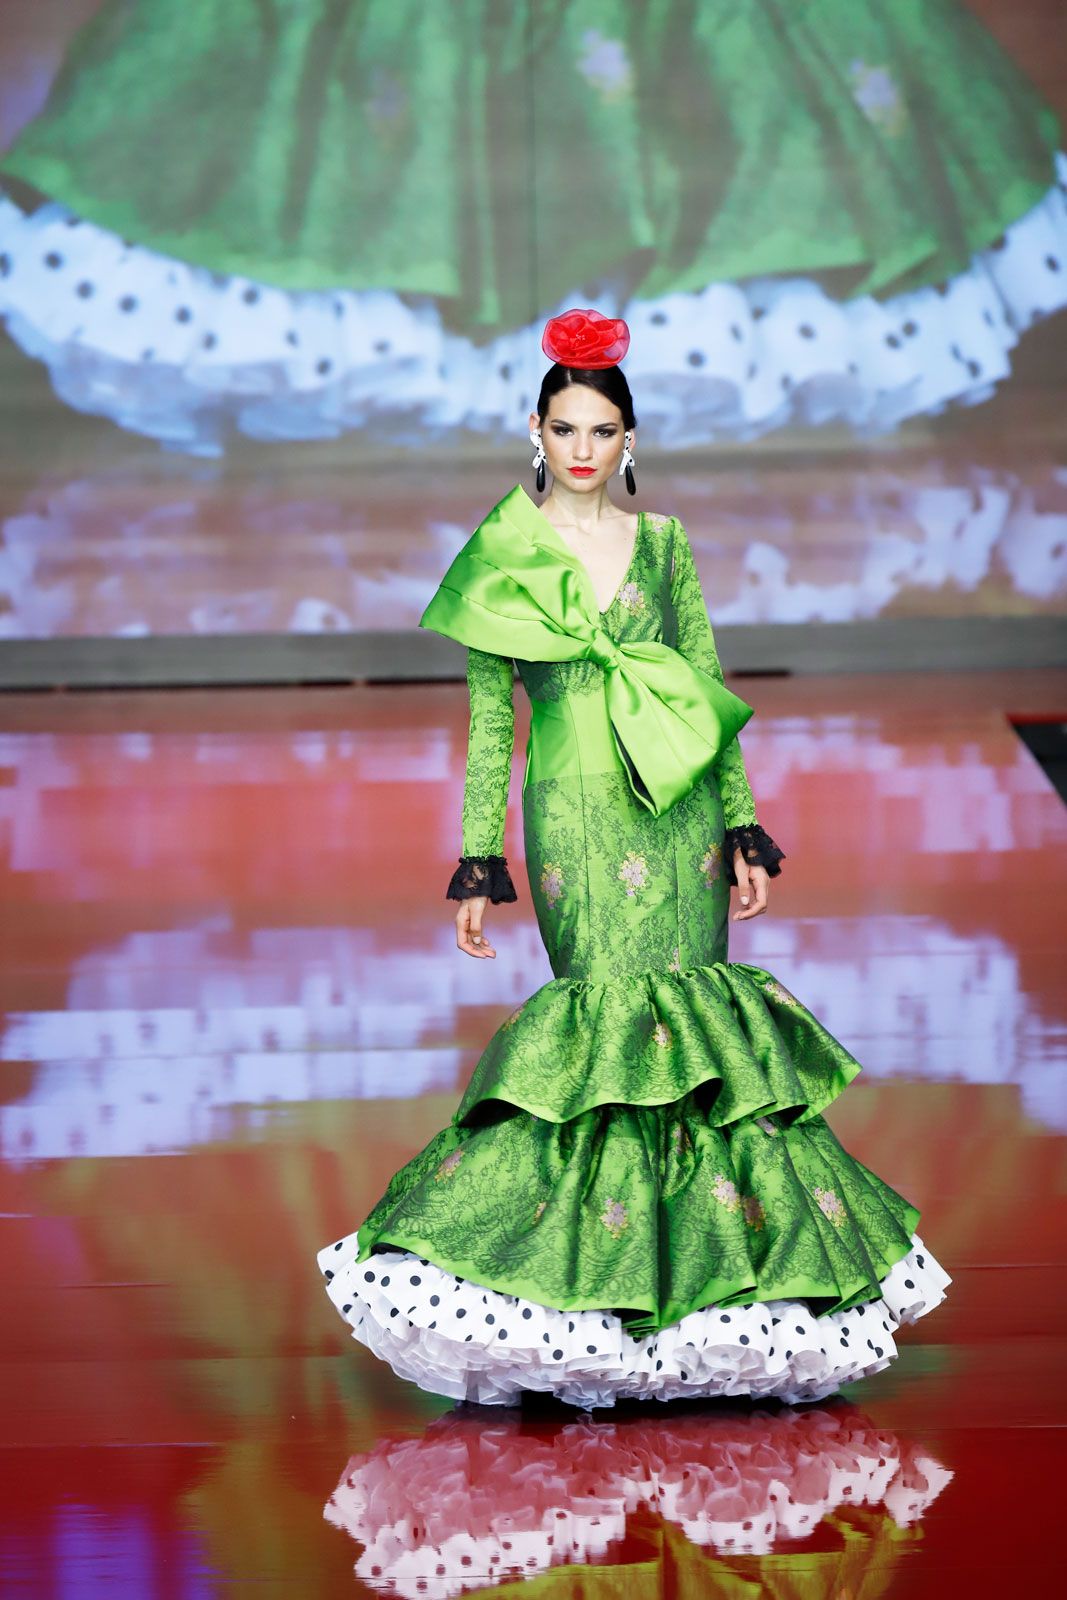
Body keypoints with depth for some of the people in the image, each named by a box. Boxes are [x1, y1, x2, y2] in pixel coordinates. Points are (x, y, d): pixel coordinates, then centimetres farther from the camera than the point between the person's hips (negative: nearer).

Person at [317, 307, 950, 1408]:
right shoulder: (503, 556, 5)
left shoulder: (663, 543, 11)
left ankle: (687, 1272, 9)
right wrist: (477, 863, 0)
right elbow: (489, 720, 5)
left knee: (685, 1020, -1)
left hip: (679, 812, 3)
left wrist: (742, 831, 6)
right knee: (615, 1021, -11)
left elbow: (711, 693, 12)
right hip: (576, 821, -3)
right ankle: (609, 1283, -2)